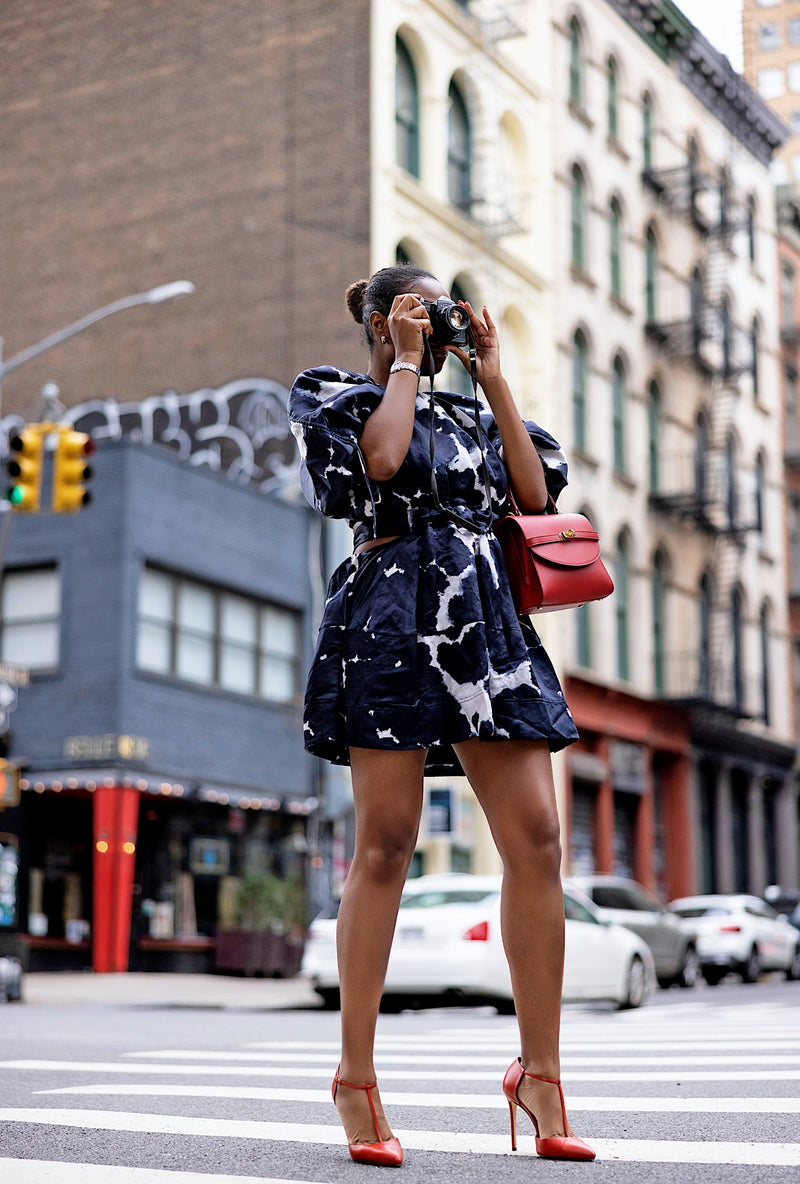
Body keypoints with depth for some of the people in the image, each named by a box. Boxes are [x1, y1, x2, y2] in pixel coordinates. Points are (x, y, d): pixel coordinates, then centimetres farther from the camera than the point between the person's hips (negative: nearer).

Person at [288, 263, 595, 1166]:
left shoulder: (466, 413, 26)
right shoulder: (333, 395, 12)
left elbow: (534, 492, 11)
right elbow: (382, 456, -10)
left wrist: (494, 381, 14)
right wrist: (406, 363, 3)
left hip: (487, 621, 5)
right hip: (393, 617, -5)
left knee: (537, 839, -6)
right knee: (384, 846, -8)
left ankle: (539, 1073, 1)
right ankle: (357, 1078, 1)